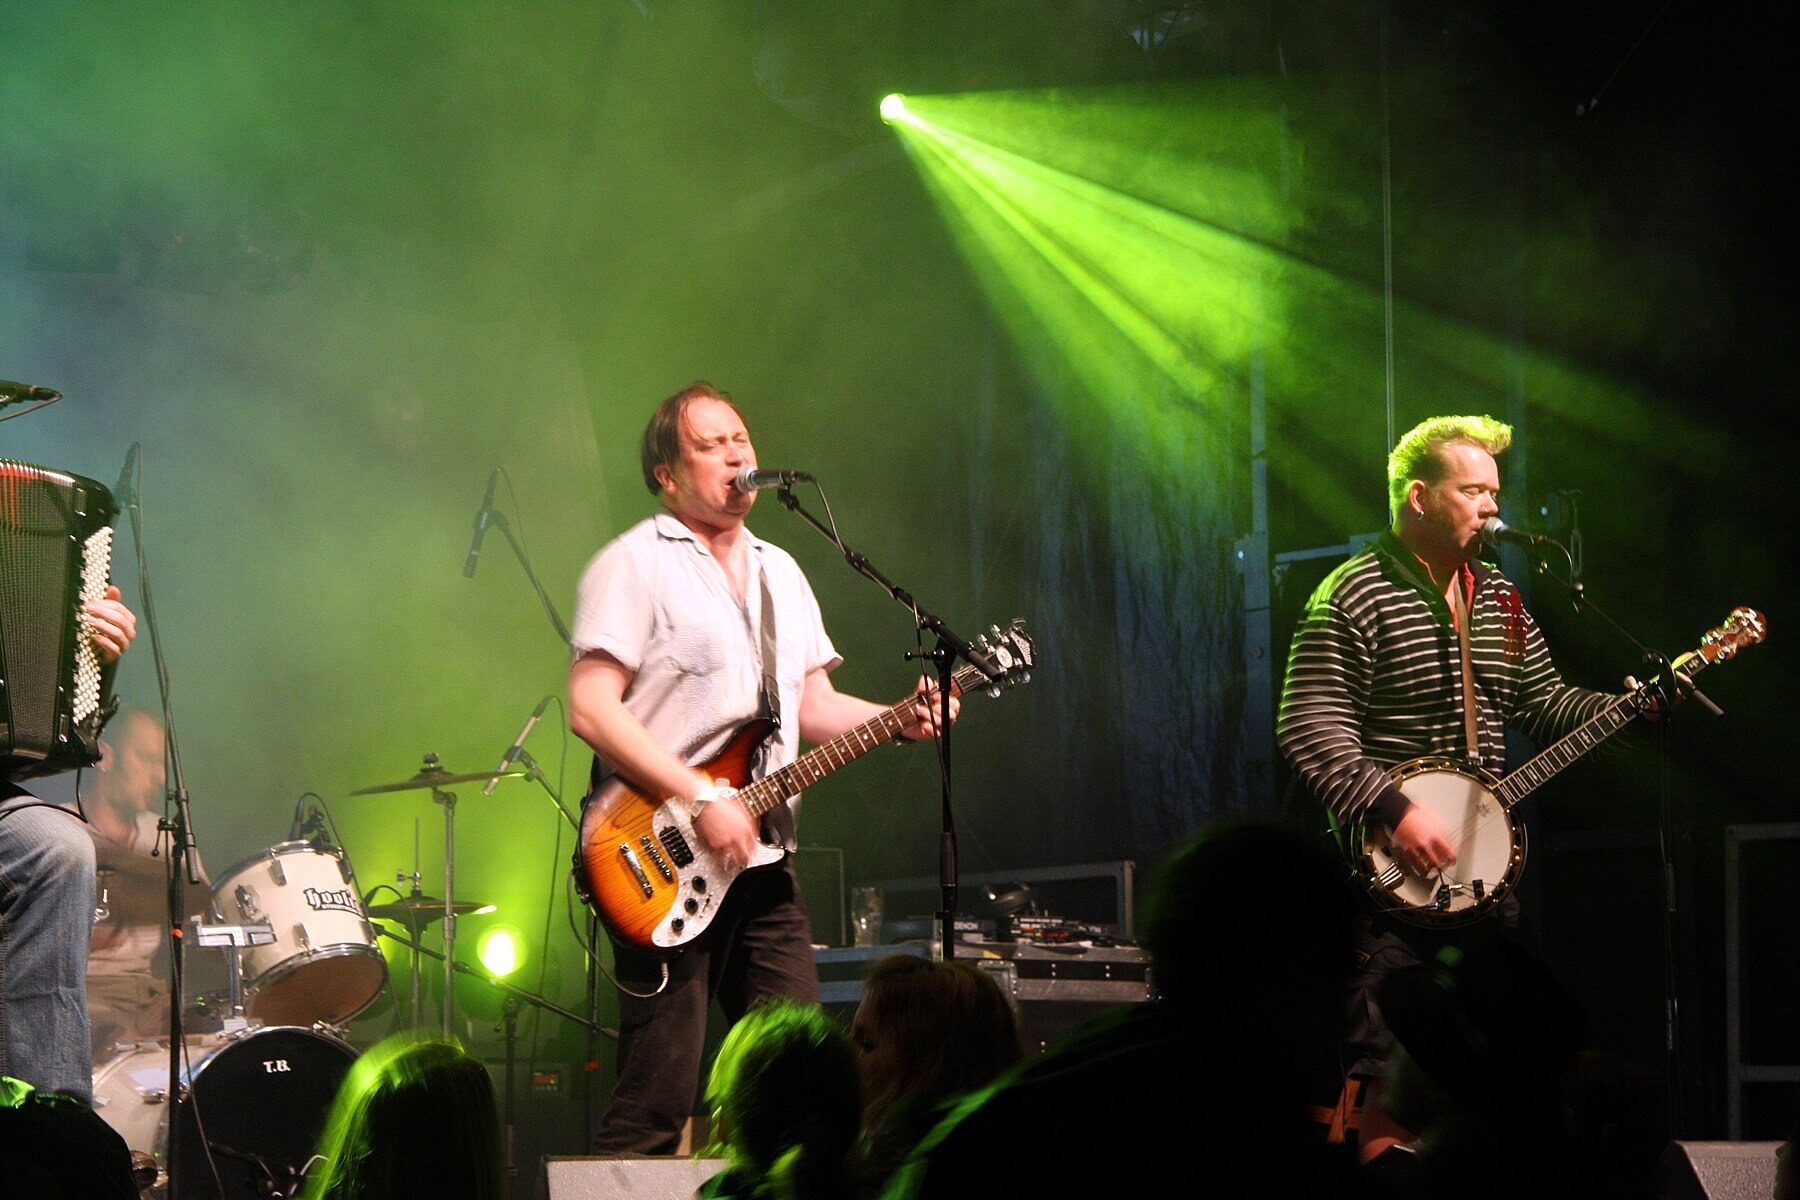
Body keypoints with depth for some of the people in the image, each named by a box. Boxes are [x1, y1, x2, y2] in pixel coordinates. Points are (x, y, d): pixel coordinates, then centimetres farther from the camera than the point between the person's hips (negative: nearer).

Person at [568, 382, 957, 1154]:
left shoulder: (780, 572, 20)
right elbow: (591, 709, -13)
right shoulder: (636, 563, -4)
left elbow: (814, 707, 22)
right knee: (655, 1103, -10)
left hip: (762, 859, 7)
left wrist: (901, 720, 2)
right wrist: (701, 800, -18)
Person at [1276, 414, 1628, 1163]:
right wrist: (1394, 812, -23)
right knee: (1385, 1063, -12)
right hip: (1392, 874, -7)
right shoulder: (1353, 597, -10)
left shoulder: (1498, 599, 13)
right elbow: (1310, 731, -16)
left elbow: (1541, 701, 20)